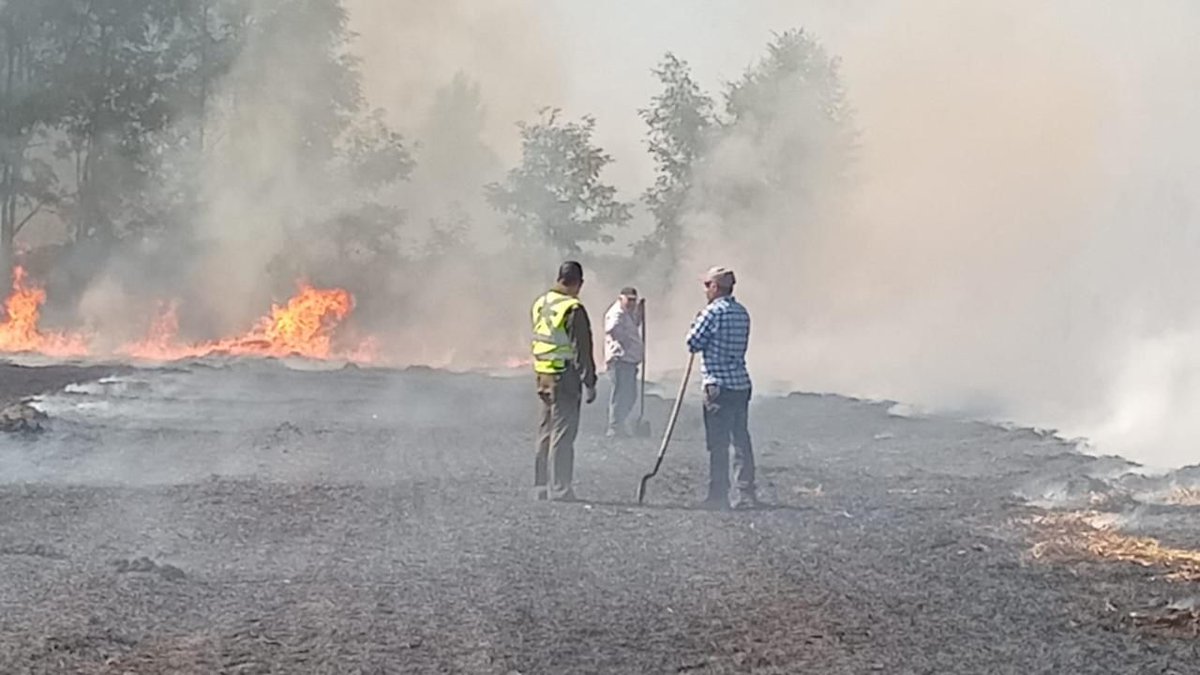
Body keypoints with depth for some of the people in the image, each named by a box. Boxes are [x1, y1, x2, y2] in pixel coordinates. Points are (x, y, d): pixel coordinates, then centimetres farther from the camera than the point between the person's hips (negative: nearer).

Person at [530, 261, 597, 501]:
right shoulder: (574, 310, -17)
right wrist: (590, 383, -11)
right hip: (565, 378, -8)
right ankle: (559, 491, -5)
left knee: (545, 433, 15)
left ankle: (541, 488, 21)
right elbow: (583, 350, -16)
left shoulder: (540, 303, 8)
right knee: (562, 434, -5)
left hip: (543, 376, 8)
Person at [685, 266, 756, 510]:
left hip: (718, 385, -7)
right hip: (741, 383, 7)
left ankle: (718, 496, -1)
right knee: (741, 440, 9)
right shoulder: (742, 313, 13)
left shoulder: (713, 311, -11)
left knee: (718, 443, -3)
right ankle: (746, 494, 9)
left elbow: (693, 343, -7)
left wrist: (696, 321, 10)